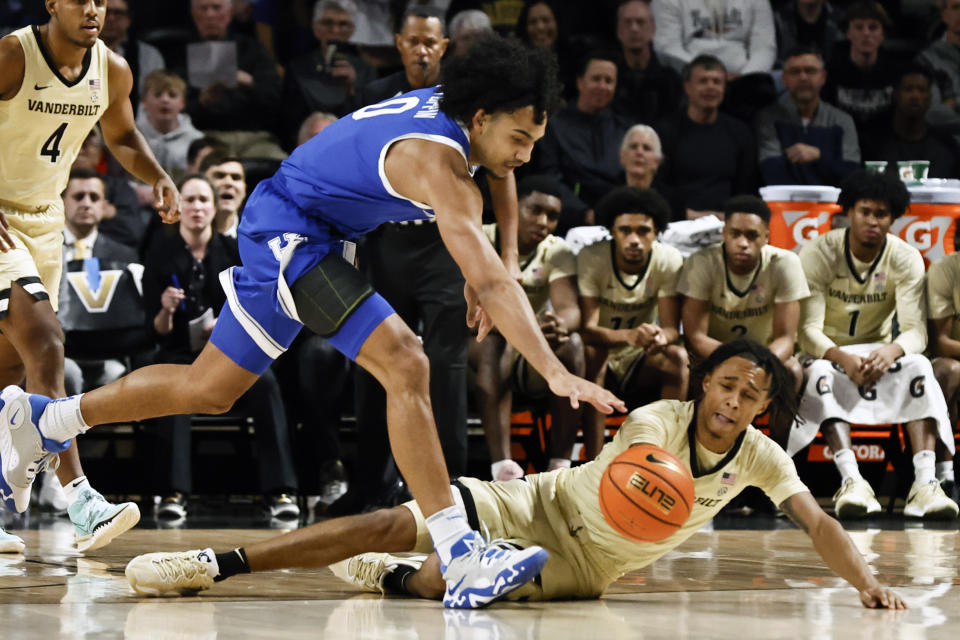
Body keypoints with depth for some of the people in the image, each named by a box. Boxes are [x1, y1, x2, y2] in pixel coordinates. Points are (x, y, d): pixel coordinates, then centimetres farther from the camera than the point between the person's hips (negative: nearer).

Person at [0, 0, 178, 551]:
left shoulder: (113, 71, -1)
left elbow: (122, 136, 17)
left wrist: (158, 177, -2)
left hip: (45, 217, 7)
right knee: (45, 345, -21)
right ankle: (80, 500, -27)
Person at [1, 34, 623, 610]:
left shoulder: (448, 104, -1)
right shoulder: (437, 160, -29)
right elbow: (493, 282, -39)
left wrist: (476, 281, 13)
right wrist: (556, 373, -44)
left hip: (278, 232, 11)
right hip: (289, 234, -11)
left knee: (207, 391, 20)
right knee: (405, 365, -24)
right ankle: (461, 558, -29)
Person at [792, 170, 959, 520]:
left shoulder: (906, 259, -7)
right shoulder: (818, 253, -13)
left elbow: (915, 331, -15)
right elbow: (808, 328, -20)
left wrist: (891, 350, -40)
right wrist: (843, 359, -41)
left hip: (878, 354, 2)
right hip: (826, 354, -2)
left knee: (919, 367, -30)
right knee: (820, 372, -37)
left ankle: (925, 483, -45)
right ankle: (851, 481, -52)